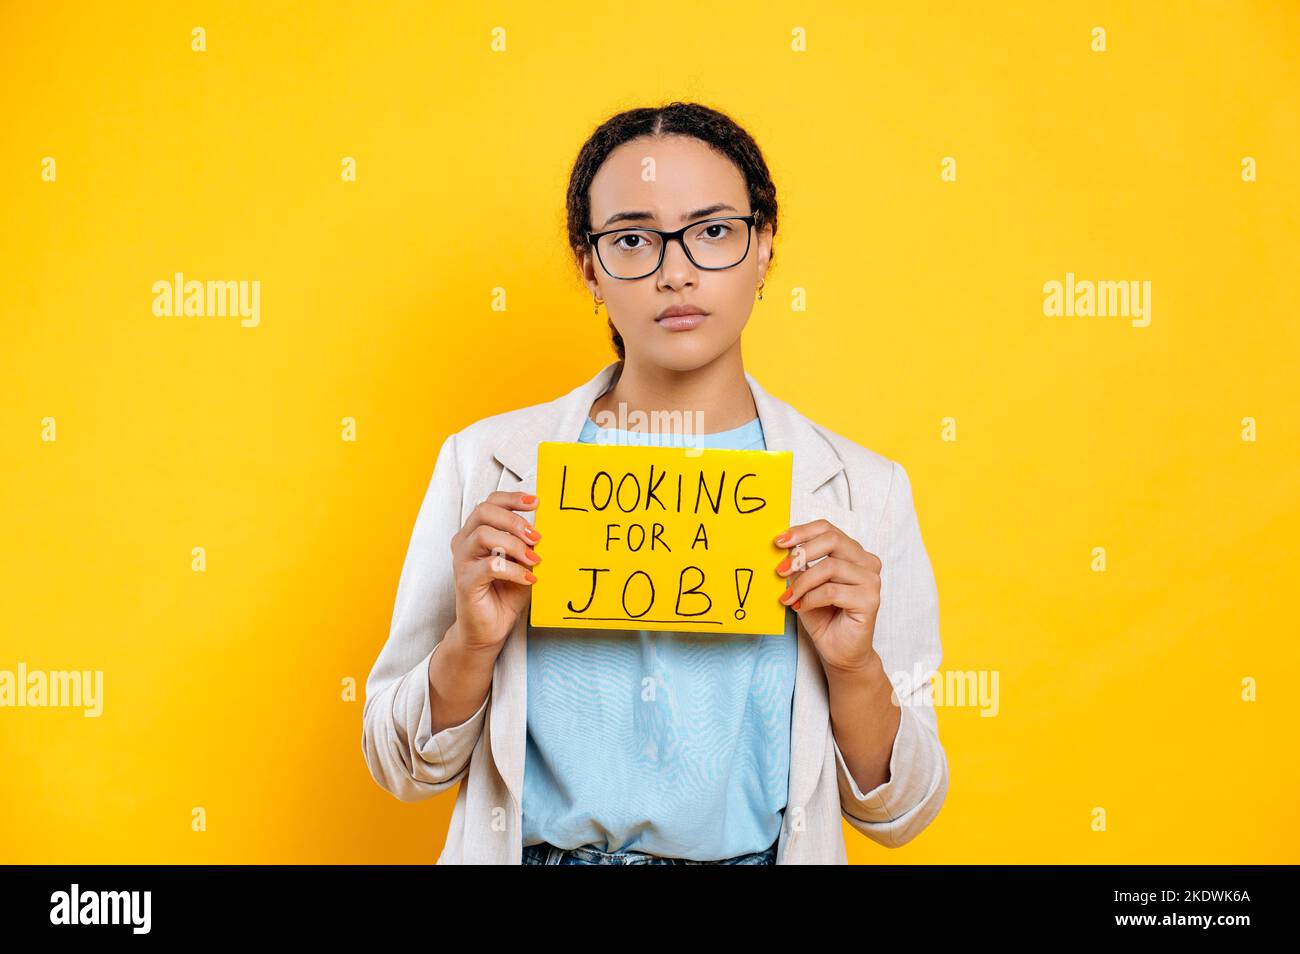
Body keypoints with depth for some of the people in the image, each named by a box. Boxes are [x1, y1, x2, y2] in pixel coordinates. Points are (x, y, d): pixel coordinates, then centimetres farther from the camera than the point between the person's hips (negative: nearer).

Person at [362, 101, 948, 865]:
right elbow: (404, 767, 2)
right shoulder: (487, 464, -3)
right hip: (535, 849, 1)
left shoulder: (863, 491, -4)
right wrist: (471, 643, -15)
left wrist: (857, 667, -15)